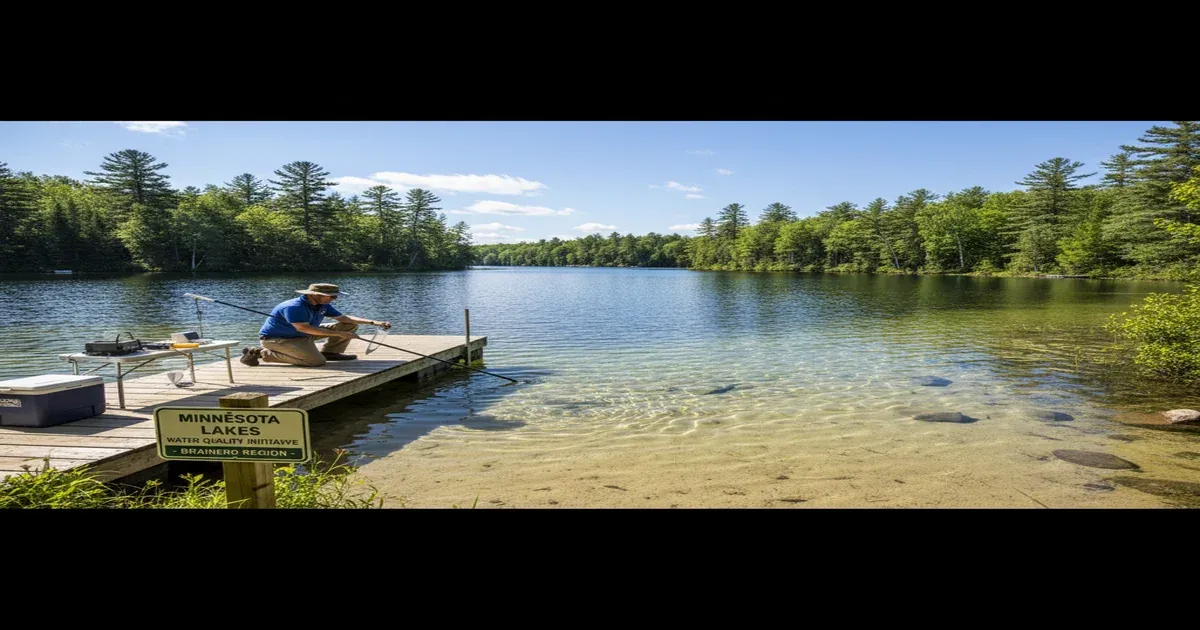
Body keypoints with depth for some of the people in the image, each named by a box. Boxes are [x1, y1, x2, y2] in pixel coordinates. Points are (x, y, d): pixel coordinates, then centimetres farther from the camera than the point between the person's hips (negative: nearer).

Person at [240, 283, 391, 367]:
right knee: (317, 361, -30)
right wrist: (339, 334, -34)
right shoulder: (295, 307, -29)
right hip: (276, 338, -7)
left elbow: (345, 318, 1)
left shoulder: (323, 305, -1)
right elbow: (304, 328, -34)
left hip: (303, 335, 7)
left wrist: (373, 322, -11)